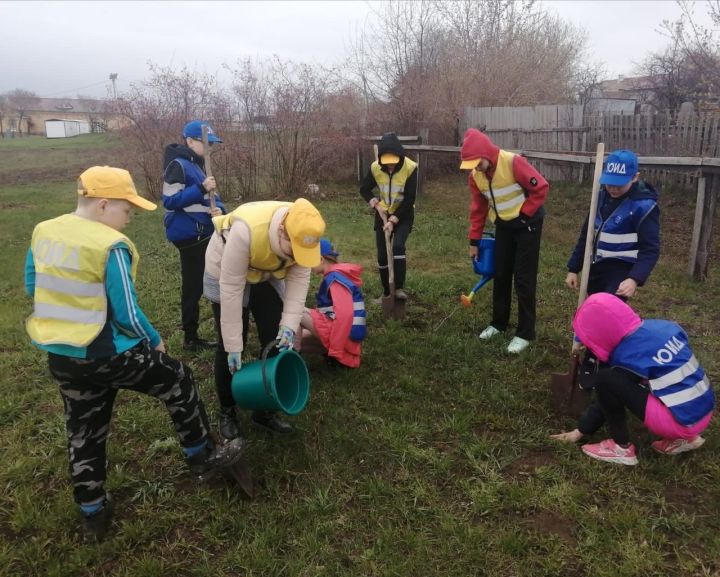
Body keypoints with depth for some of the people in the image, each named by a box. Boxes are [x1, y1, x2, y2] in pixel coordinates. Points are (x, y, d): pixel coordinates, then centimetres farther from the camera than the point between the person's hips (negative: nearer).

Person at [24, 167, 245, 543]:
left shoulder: (43, 232, 2)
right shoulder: (110, 246, -20)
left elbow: (33, 289, 14)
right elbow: (127, 314, -18)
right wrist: (154, 341, -1)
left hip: (60, 357, 7)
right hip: (105, 355, -7)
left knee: (83, 434, 20)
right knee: (177, 381, 15)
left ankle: (93, 515, 35)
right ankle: (202, 458, 29)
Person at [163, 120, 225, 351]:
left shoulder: (197, 164, 15)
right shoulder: (178, 165, -13)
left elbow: (205, 198, 16)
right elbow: (170, 200, -20)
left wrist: (219, 209, -7)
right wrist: (201, 189, -25)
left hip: (202, 233, 9)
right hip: (189, 234, -9)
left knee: (197, 285, 16)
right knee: (193, 286, -3)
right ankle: (190, 338, 7)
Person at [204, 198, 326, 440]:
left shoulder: (303, 232, -27)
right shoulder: (246, 231, -42)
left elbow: (299, 280, -19)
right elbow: (232, 289, -36)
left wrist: (289, 326, -29)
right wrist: (234, 345, -31)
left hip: (267, 275, 5)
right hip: (227, 276, -4)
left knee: (276, 342, 1)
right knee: (229, 346, -2)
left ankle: (266, 409, 17)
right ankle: (227, 411, 19)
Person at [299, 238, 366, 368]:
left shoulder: (335, 278, -16)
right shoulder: (337, 275, 14)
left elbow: (345, 314, -27)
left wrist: (335, 351, -24)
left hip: (346, 337, -10)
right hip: (339, 333, 10)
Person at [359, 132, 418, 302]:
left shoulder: (410, 167, -23)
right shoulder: (375, 168, -15)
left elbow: (410, 199, -20)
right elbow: (364, 190, 1)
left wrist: (393, 220, -23)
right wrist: (376, 204, -17)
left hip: (403, 215, -3)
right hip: (383, 214, 3)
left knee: (398, 246, -24)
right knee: (382, 254, 2)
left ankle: (399, 288, -17)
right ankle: (387, 292, 16)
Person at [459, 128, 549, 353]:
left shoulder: (513, 162, -27)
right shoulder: (475, 175, -6)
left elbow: (541, 187, -20)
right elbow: (478, 208, 4)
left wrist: (523, 214, -17)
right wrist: (474, 240, 5)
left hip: (527, 223, -6)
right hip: (503, 225, 6)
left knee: (523, 278, -3)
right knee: (500, 274, 12)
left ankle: (525, 333, 7)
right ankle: (498, 323, 29)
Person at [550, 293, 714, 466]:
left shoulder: (628, 357, -16)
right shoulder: (662, 326, 1)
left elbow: (610, 394, -4)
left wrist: (580, 431, 9)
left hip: (681, 421, -8)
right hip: (704, 412, 8)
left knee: (607, 378, -14)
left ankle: (622, 448, 1)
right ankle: (684, 437, 19)